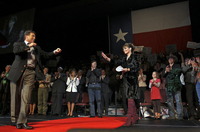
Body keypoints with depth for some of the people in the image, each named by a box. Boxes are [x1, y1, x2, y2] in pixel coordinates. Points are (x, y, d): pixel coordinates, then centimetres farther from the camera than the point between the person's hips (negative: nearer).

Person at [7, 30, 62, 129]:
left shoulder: (37, 48, 22)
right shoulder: (18, 44, 12)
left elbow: (45, 55, 16)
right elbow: (15, 50, -9)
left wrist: (54, 52, 1)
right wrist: (28, 46, -6)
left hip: (31, 73, 2)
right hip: (18, 72, -1)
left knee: (26, 98, -7)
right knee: (15, 97, 7)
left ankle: (22, 121, -8)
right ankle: (14, 119, 23)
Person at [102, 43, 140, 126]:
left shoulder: (134, 57, -4)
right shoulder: (124, 58, 17)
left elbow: (137, 68, -11)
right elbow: (117, 63, 11)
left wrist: (127, 69, -21)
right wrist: (107, 58, 6)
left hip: (132, 79, -7)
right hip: (126, 79, 7)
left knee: (130, 98, -10)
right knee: (130, 98, 10)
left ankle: (130, 119, -6)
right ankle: (135, 116, 21)